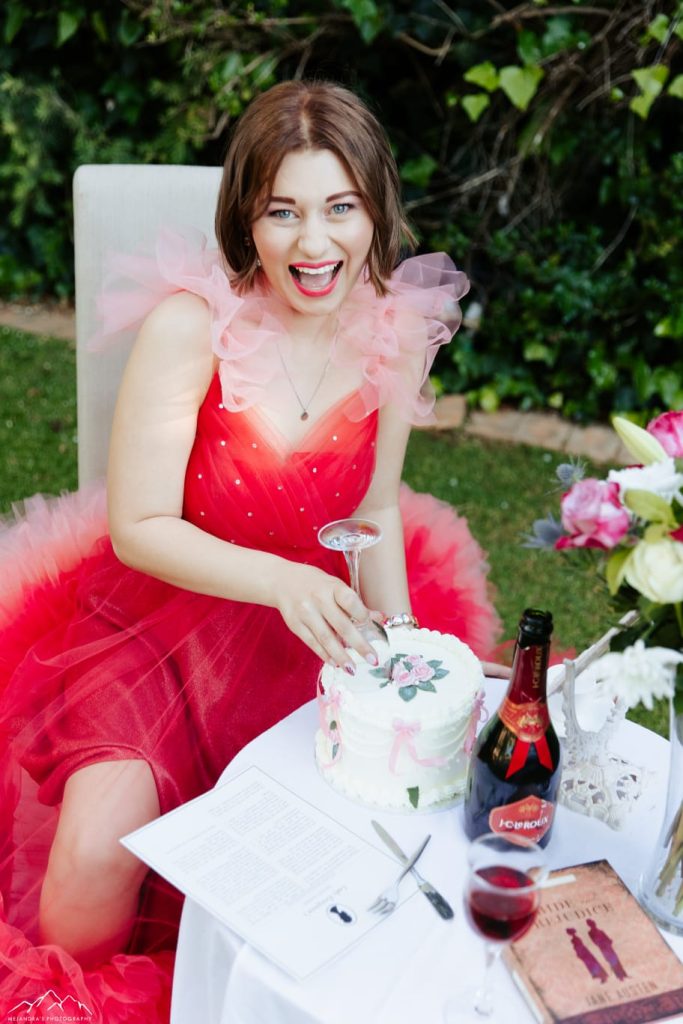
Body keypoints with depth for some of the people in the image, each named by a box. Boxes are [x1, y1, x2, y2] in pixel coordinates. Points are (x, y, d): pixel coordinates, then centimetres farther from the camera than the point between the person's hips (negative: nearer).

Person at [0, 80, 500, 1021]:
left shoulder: (398, 328, -6)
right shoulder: (189, 324, -19)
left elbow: (374, 509, 5)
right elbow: (139, 528, -17)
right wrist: (282, 579, -32)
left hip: (308, 623, 4)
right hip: (159, 610, -3)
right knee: (101, 855, -20)